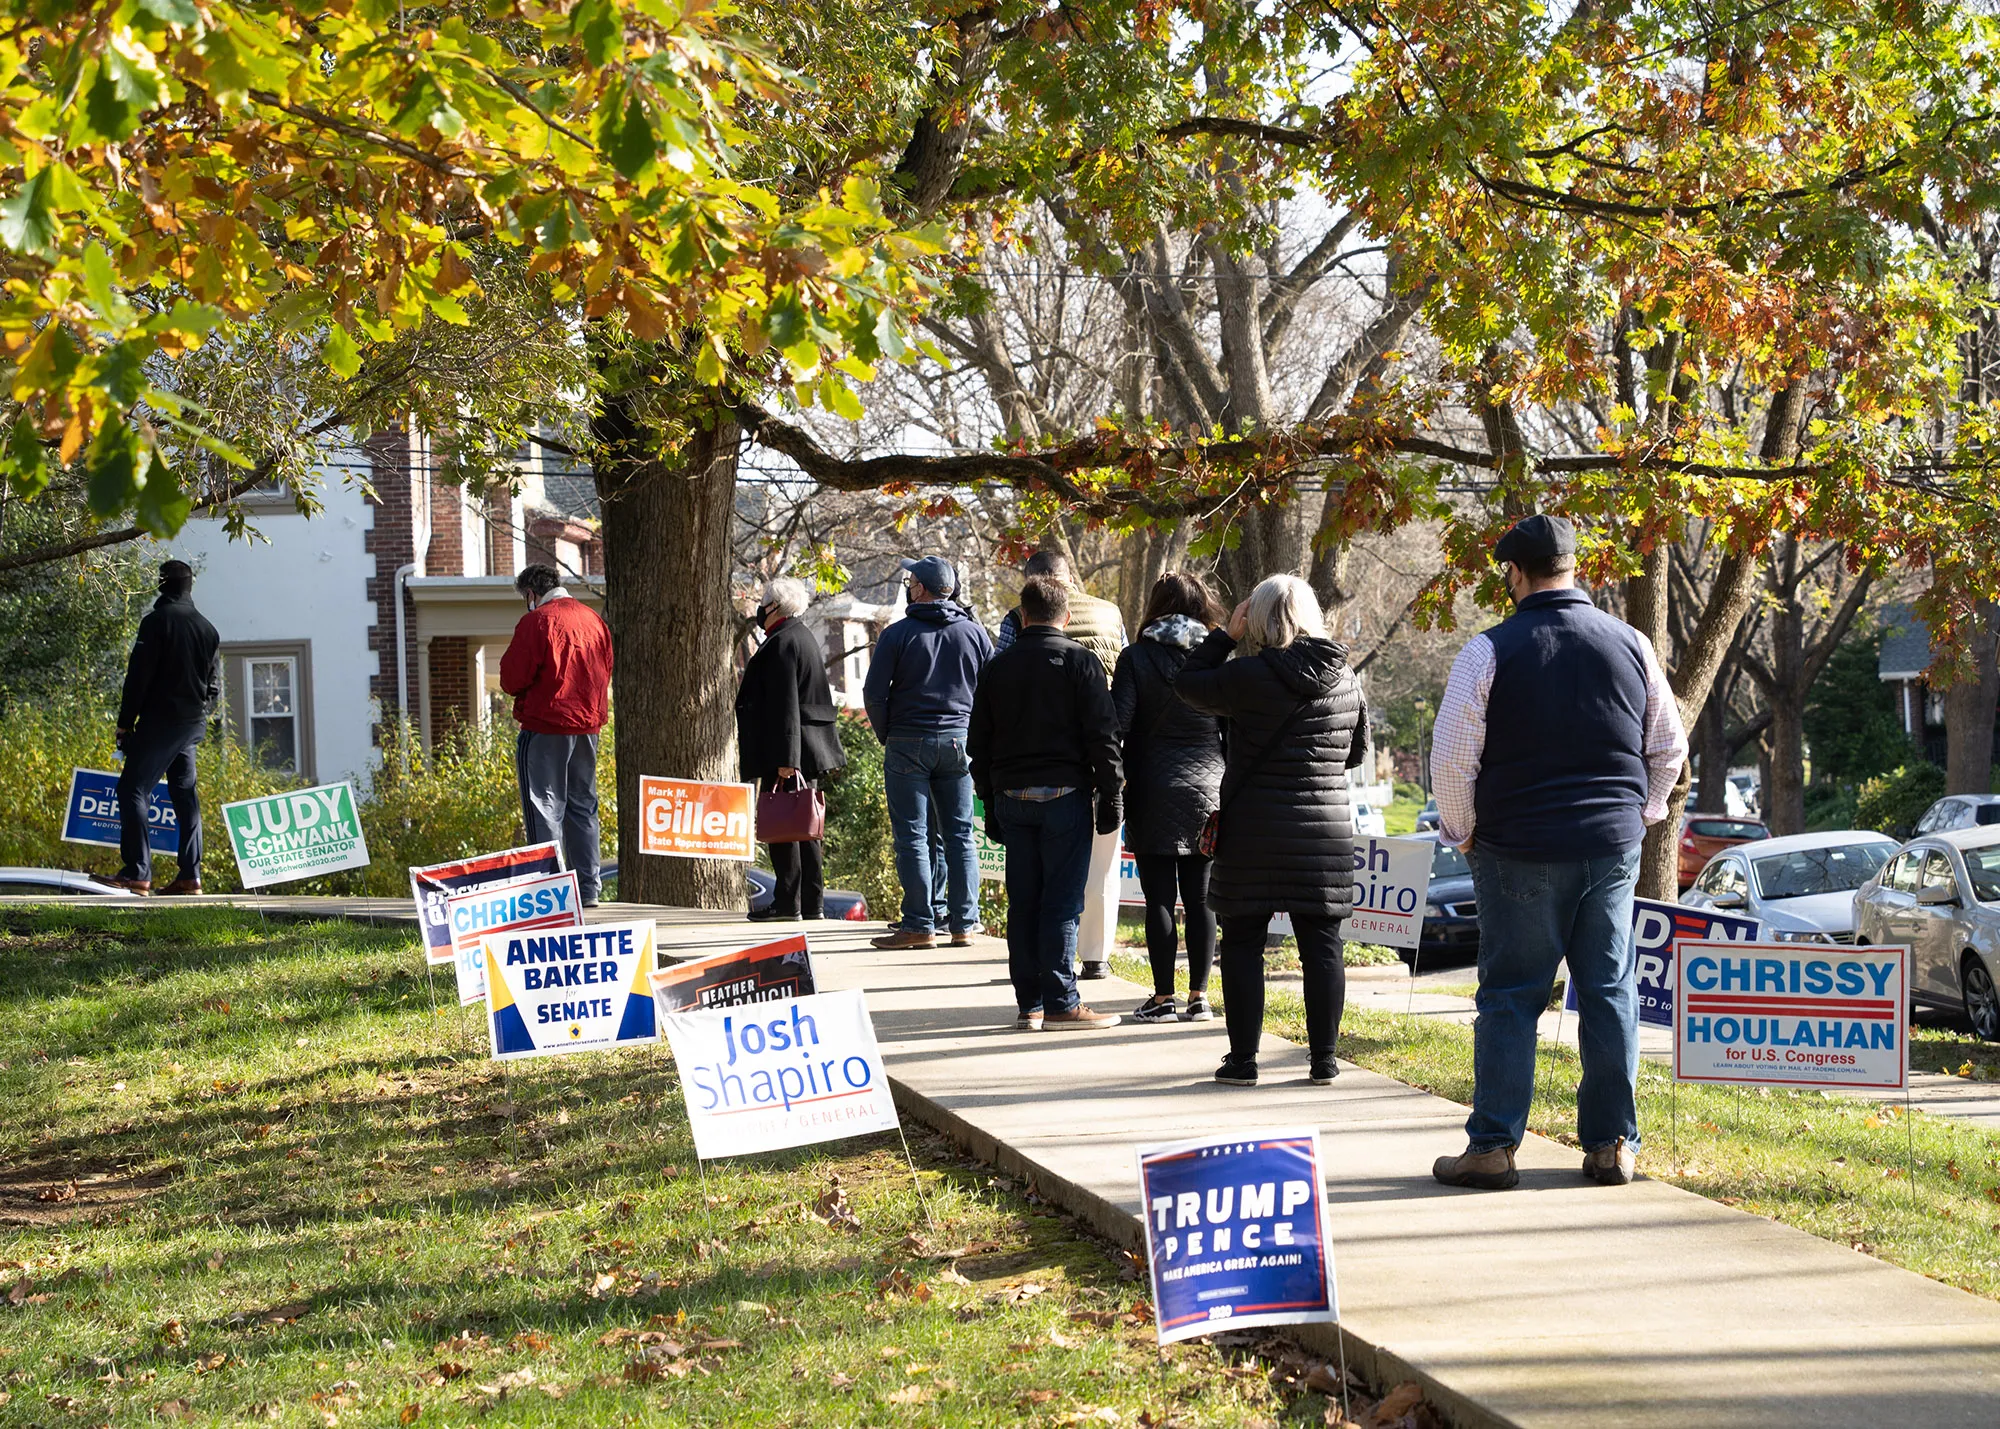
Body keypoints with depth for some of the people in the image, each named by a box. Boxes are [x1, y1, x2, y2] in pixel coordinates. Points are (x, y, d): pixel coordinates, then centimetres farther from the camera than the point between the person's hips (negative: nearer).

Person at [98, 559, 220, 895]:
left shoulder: (157, 620, -7)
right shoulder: (207, 628, 14)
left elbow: (138, 676, -11)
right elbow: (215, 686, 17)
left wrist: (125, 723, -8)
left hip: (161, 720, -7)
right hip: (193, 725, 7)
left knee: (133, 790, -7)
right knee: (185, 795, 10)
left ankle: (137, 872, -16)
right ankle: (190, 875, 5)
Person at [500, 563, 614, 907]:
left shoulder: (536, 621, -11)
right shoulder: (594, 619, 10)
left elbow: (513, 679, -12)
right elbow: (605, 671, 18)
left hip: (545, 727, -6)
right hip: (588, 724, 7)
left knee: (544, 807, -2)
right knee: (582, 805, 13)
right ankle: (588, 888, 14)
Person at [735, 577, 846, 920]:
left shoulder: (780, 644, -14)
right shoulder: (804, 638, 17)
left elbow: (785, 704, -21)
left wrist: (785, 759, -23)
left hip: (786, 753, -10)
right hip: (811, 748, 10)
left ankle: (788, 902, -6)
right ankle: (812, 902, 13)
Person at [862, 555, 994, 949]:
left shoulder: (898, 634, -7)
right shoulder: (974, 631, 5)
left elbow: (874, 693, -8)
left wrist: (887, 735, 6)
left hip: (908, 743, -4)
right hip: (958, 742, 4)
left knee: (912, 836, 0)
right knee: (960, 834, 8)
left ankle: (921, 925, -3)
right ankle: (963, 924, 6)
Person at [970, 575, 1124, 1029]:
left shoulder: (998, 667, 10)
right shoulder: (1079, 662, -3)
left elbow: (980, 742, 13)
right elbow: (1102, 736, -7)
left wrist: (991, 804, 18)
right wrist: (1110, 795, -2)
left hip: (1011, 798, 4)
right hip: (1065, 794, -4)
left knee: (1022, 902, 7)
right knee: (1063, 901, -3)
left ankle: (1029, 1003, 9)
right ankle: (1060, 1002, -5)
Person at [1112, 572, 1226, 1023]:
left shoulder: (1136, 658, -3)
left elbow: (1117, 723, -8)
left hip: (1155, 794, -2)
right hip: (1207, 791, 2)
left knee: (1159, 898, 1)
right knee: (1200, 897, 6)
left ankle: (1163, 998, 2)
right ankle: (1198, 997, 8)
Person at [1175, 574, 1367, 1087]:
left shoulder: (1252, 675, -12)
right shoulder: (1345, 679, 5)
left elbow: (1188, 684, 0)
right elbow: (1356, 750, 17)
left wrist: (1226, 634, 4)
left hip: (1255, 828, -4)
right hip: (1327, 828, 4)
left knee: (1243, 944, 5)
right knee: (1322, 945, 7)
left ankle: (1243, 1059, 5)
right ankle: (1323, 1059, 9)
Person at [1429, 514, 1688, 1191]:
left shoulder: (1488, 652, -9)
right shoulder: (1630, 644, 4)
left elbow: (1452, 759, -8)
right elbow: (1669, 748, 12)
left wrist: (1462, 831, 8)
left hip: (1519, 853, -3)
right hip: (1614, 849, 3)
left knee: (1509, 999, 2)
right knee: (1610, 994, 9)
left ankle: (1492, 1147, 3)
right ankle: (1611, 1143, 11)